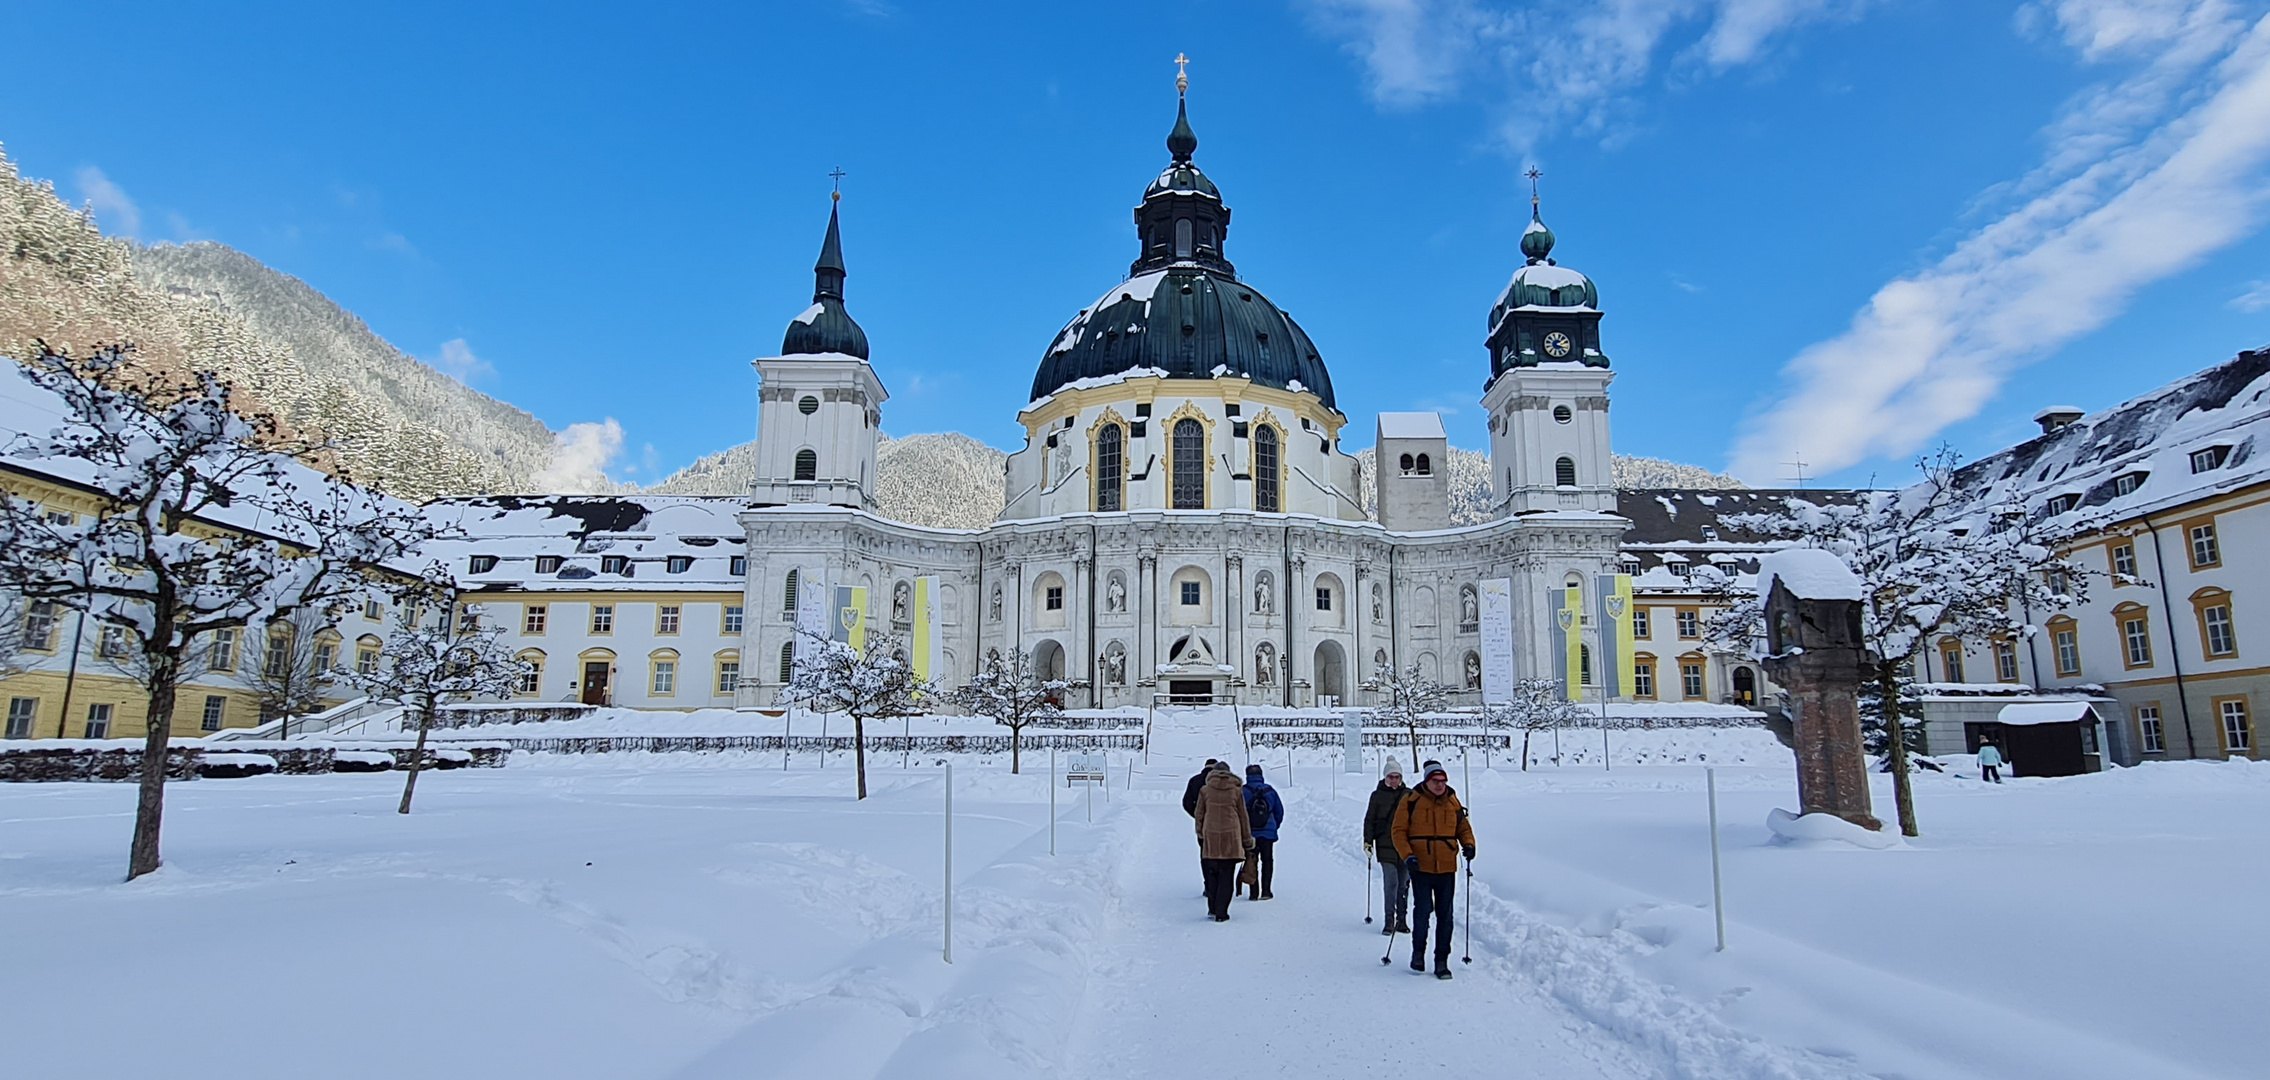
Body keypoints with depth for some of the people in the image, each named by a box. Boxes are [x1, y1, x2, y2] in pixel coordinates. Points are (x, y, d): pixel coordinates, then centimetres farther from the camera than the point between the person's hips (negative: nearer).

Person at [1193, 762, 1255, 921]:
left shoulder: (1204, 790, 3)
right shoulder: (1237, 790, 3)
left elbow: (1199, 815, 7)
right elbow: (1243, 817, 7)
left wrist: (1200, 834, 21)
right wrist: (1247, 843, 12)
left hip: (1210, 838, 1)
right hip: (1231, 838, 0)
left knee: (1211, 873, 13)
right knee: (1226, 876, 3)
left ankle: (1212, 908, 15)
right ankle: (1221, 913, 1)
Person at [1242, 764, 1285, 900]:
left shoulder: (1243, 791, -7)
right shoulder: (1270, 790, 1)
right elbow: (1279, 810, 8)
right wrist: (1275, 826, 21)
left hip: (1250, 833, -1)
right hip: (1268, 833, 1)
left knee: (1252, 862, 7)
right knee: (1267, 861, 12)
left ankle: (1254, 893, 3)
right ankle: (1265, 891, 6)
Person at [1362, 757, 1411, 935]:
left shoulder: (1409, 795, 7)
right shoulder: (1377, 795, 4)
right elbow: (1370, 820, 7)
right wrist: (1367, 841, -1)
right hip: (1385, 846, -2)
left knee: (1404, 884, 7)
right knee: (1390, 883, -10)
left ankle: (1401, 920, 16)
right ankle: (1389, 920, -4)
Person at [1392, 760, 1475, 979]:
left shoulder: (1452, 802, 8)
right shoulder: (1411, 801, -2)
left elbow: (1463, 828, 18)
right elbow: (1399, 831, -1)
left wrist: (1468, 844, -2)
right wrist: (1407, 855, -14)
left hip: (1447, 869, 3)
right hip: (1420, 868, -3)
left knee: (1445, 915, 4)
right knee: (1423, 910, -8)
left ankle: (1442, 961, 13)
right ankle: (1418, 952, 15)